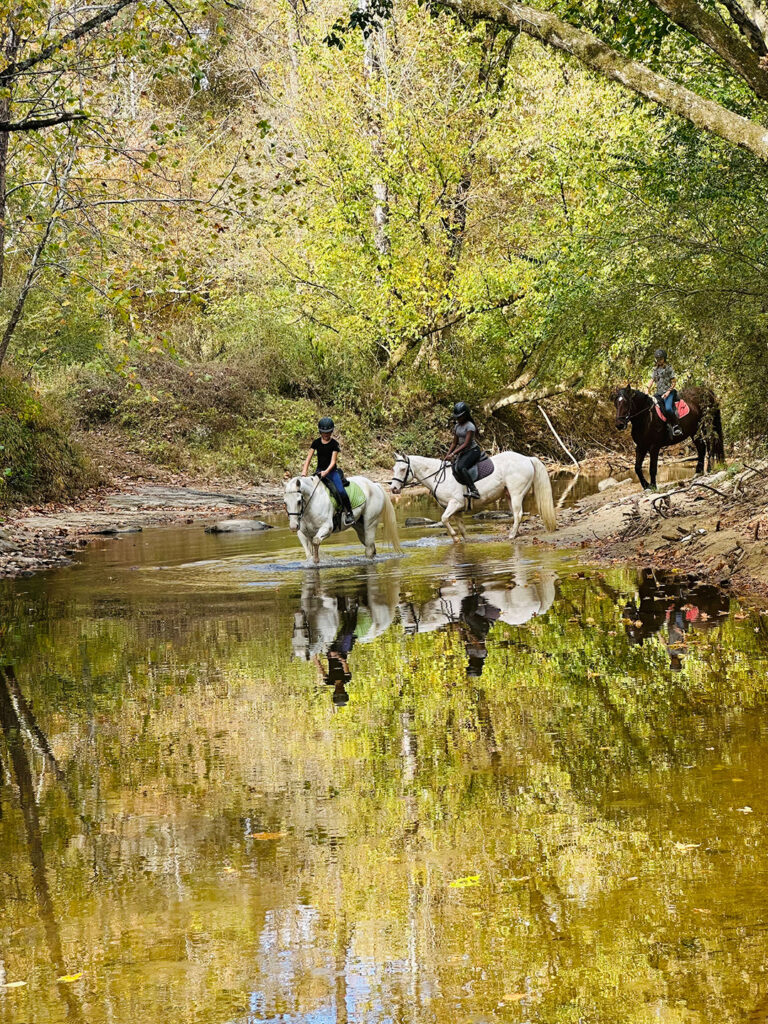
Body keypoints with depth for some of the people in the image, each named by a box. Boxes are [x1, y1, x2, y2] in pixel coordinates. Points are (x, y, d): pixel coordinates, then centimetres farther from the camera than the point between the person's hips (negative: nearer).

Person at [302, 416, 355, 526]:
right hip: (319, 471, 3)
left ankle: (348, 513, -11)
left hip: (332, 471, -3)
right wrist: (304, 472, -10)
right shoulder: (316, 442, 5)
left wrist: (326, 472, -27)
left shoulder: (334, 443, -3)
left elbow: (333, 461, -10)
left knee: (341, 491, -25)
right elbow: (308, 459, 4)